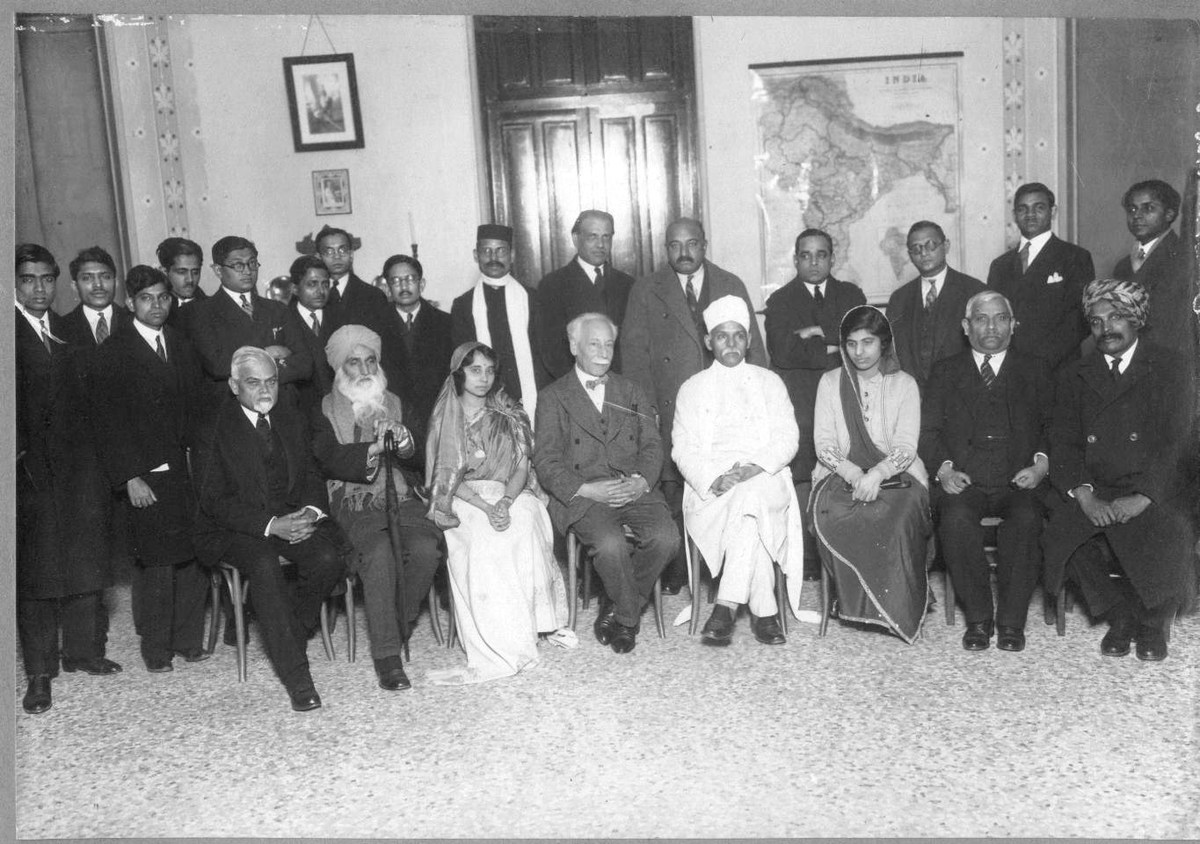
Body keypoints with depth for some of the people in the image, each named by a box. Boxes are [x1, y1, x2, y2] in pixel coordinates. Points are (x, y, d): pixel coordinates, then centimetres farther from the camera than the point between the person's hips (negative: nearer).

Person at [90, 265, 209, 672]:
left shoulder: (182, 345, 13)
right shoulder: (114, 352, -2)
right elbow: (109, 420, -6)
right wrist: (130, 477, -12)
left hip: (190, 470, 4)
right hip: (148, 477, -4)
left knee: (195, 558, 4)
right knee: (156, 564, 1)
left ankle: (188, 640, 19)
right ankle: (156, 649, 16)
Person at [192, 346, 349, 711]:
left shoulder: (292, 419, 11)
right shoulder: (214, 430, -5)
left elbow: (312, 476, 12)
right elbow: (214, 500, -11)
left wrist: (310, 512, -12)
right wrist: (271, 525, -22)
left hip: (293, 517, 4)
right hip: (235, 528, -4)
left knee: (329, 558, -25)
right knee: (264, 565, -34)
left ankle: (293, 633, 0)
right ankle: (296, 676, -30)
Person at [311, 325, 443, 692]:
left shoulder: (395, 404, 19)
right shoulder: (325, 410, 8)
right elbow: (331, 461, -9)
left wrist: (401, 439, -11)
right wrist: (374, 448, -20)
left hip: (401, 498, 3)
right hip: (354, 503, -3)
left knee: (426, 548, -26)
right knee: (380, 552, -32)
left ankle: (398, 623, -4)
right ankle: (386, 655, -27)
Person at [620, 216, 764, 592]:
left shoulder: (732, 286, 14)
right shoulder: (645, 290, 8)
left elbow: (753, 347, 14)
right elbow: (633, 349, 3)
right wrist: (645, 406, -6)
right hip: (670, 409, -1)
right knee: (672, 488, -3)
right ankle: (674, 573, 8)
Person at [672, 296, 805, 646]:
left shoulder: (769, 382, 18)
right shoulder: (692, 388, 17)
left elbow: (787, 440, 6)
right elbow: (684, 450, 5)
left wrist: (755, 468, -15)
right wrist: (712, 480, -15)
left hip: (766, 482, 0)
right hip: (711, 490, 0)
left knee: (749, 496, -37)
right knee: (749, 508, -34)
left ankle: (727, 606, -36)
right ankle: (764, 611, -29)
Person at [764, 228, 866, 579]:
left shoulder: (851, 295, 20)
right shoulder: (780, 300, 13)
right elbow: (783, 351, -3)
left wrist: (823, 333, -5)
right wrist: (835, 350, -1)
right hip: (798, 393, -1)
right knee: (803, 475, -13)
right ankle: (807, 556, -10)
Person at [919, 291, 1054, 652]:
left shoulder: (1035, 370, 20)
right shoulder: (945, 372, 19)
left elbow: (1054, 425, 12)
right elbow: (928, 429, 10)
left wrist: (1041, 464, -7)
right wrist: (944, 468, -8)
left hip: (1018, 481, 0)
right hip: (964, 482, 0)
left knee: (1025, 519, -32)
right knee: (956, 520, -32)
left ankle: (1011, 621, -18)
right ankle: (978, 618, -16)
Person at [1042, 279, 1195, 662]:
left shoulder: (1168, 368, 5)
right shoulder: (1075, 376, 14)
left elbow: (1174, 442, -6)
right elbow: (1064, 443, 4)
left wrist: (1142, 497, -20)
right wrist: (1085, 496, -14)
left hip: (1155, 493, -2)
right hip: (1094, 493, 3)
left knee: (1164, 536, -31)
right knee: (1065, 534, -25)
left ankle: (1154, 624, 0)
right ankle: (1120, 616, 0)